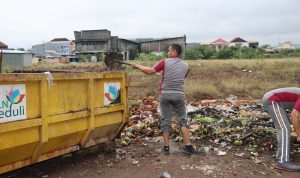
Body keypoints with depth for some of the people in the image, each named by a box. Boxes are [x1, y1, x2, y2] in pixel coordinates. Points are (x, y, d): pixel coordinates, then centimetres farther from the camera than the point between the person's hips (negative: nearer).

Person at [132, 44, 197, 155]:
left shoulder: (165, 62, -4)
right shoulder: (185, 65, 6)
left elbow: (150, 71, 0)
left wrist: (138, 66, 15)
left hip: (165, 95, -2)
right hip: (179, 95, 2)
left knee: (165, 121, 8)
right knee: (182, 120, 8)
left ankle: (166, 147, 13)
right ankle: (188, 146, 5)